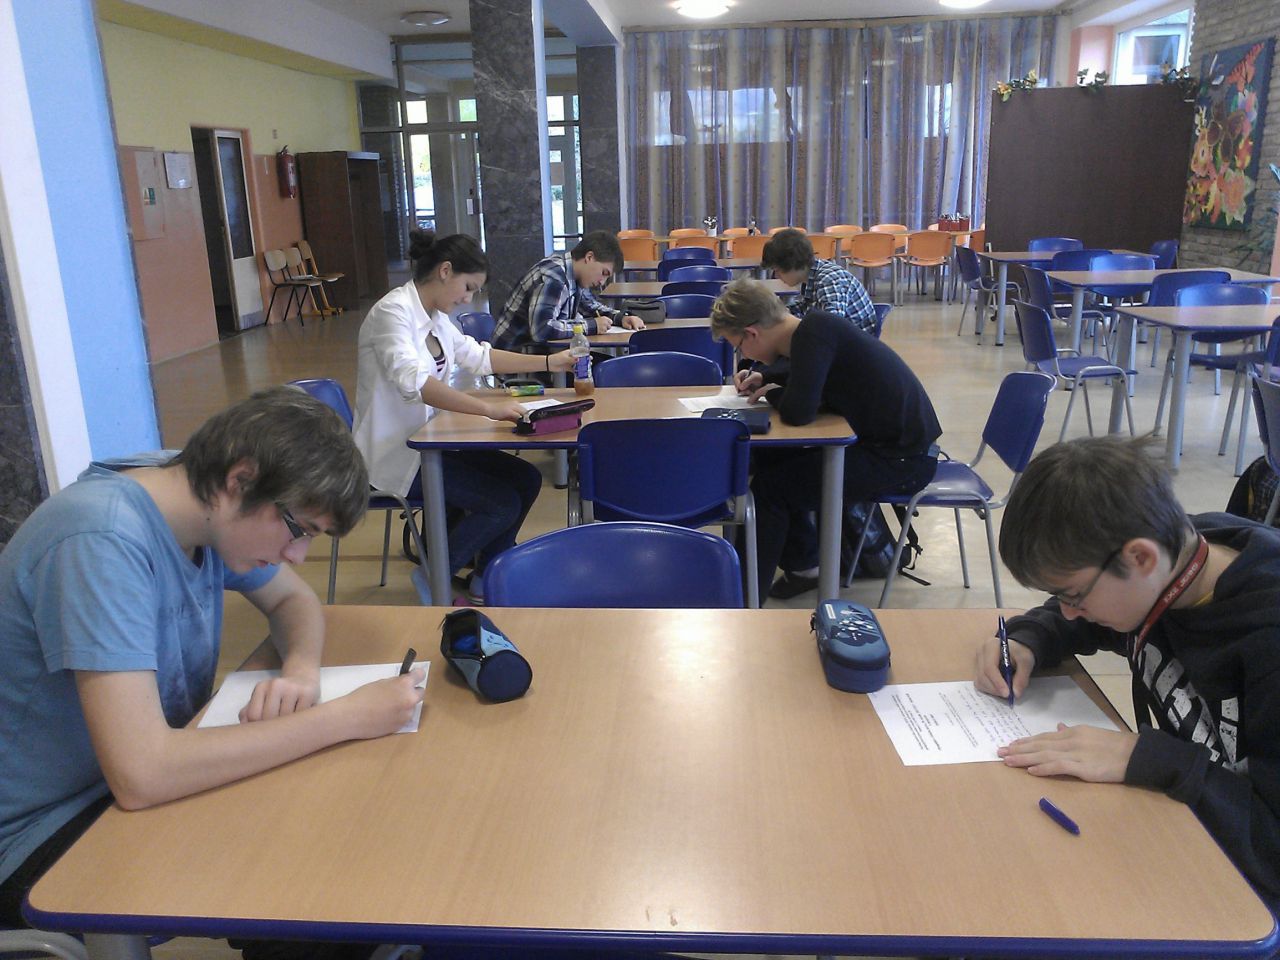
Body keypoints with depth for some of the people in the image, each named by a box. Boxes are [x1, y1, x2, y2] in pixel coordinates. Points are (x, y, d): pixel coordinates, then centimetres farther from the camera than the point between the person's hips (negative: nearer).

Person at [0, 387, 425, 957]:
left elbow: (294, 600, 8)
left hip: (156, 769, 7)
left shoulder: (204, 499, -8)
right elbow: (141, 775, -37)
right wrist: (346, 717, -31)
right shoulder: (102, 541, -31)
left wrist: (302, 669, -15)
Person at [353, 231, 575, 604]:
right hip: (395, 456, -9)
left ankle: (484, 578, 17)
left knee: (526, 479, 1)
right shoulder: (393, 312, -19)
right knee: (503, 503, -16)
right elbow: (413, 381, -35)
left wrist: (549, 362, 14)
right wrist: (488, 408, -43)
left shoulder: (435, 316, 8)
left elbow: (477, 355, 20)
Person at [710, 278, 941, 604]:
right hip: (898, 439, 9)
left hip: (901, 459, -9)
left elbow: (799, 410, -29)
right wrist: (764, 378, 13)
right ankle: (807, 559, 23)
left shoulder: (815, 331, -21)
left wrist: (772, 393, -7)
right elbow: (809, 380, 26)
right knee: (774, 458, 15)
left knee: (770, 486, -9)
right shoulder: (814, 329, 5)